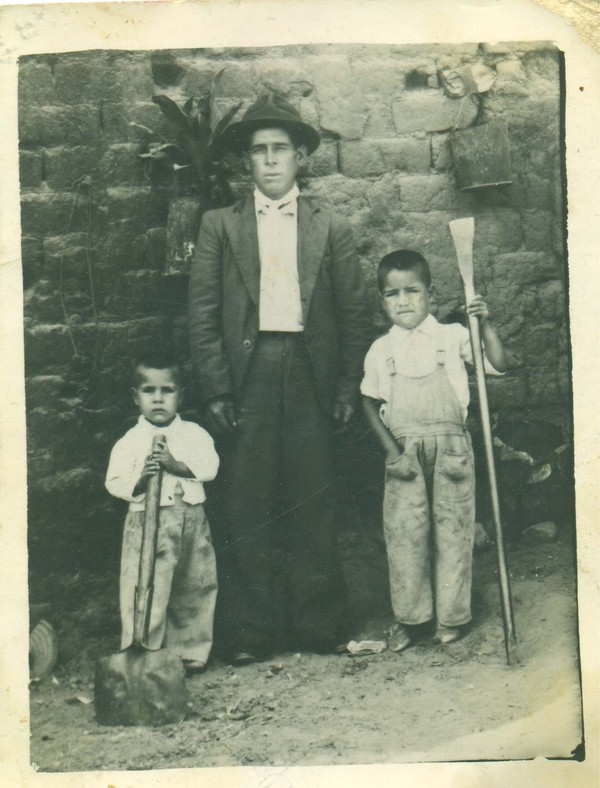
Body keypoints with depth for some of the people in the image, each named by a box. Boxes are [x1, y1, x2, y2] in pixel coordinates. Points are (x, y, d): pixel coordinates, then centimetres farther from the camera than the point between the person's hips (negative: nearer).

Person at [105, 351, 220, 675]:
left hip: (191, 521, 3)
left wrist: (176, 464, -18)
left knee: (195, 590, 11)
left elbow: (209, 466, -7)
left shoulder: (194, 433, 7)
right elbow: (114, 483, -3)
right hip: (147, 523, -3)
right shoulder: (130, 441, 1)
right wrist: (140, 478, -21)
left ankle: (191, 651, 27)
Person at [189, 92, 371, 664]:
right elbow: (202, 313, 4)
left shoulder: (331, 229, 12)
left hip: (310, 376, 1)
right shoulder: (219, 226, 10)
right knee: (246, 510, 1)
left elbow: (354, 314, 10)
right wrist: (215, 388, -5)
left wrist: (348, 389, 2)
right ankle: (249, 633, 10)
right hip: (245, 376, 0)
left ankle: (319, 626, 15)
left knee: (313, 506, 4)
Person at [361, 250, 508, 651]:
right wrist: (392, 451, -2)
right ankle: (408, 617, 15)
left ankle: (451, 616, 17)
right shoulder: (380, 350, 7)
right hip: (404, 454, 1)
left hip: (451, 448, -1)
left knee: (452, 528, 4)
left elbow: (499, 364, -3)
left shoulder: (453, 336, 3)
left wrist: (486, 324, -15)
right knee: (404, 532, 1)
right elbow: (371, 404, 9)